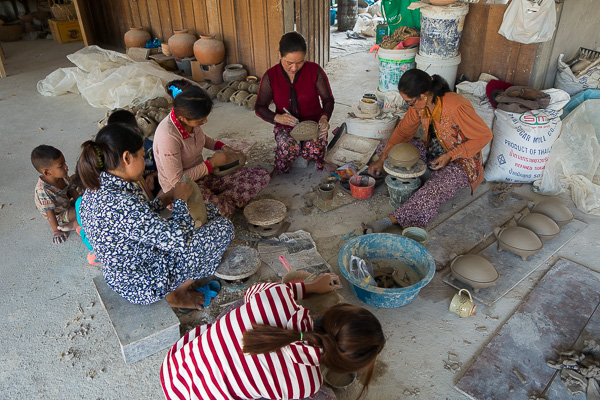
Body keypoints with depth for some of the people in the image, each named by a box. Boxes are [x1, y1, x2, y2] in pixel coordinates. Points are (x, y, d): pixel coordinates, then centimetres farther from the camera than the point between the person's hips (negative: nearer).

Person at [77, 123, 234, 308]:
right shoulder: (123, 203, -35)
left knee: (210, 211, 13)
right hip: (144, 285, -9)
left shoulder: (96, 189, -5)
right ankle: (175, 295, 9)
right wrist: (180, 200, -15)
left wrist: (164, 199, 1)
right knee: (223, 227, -4)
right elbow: (179, 239, -31)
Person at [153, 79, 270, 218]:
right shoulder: (167, 136, -30)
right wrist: (211, 163, -19)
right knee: (224, 211, -37)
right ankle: (223, 201, -4)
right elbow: (176, 181, -24)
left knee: (262, 176, -5)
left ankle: (223, 200, -10)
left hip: (201, 174, 8)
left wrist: (222, 147, 1)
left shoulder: (192, 119, -6)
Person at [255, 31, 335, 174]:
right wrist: (277, 117, -22)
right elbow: (259, 107, -1)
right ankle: (279, 172, 1)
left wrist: (324, 117, -21)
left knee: (314, 150, -32)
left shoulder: (315, 71, -8)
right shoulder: (270, 76, -6)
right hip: (285, 126, 0)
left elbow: (328, 99, 1)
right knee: (290, 148, -34)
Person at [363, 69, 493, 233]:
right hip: (432, 150, 8)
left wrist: (449, 156, -24)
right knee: (385, 147, -3)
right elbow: (404, 129, 2)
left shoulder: (456, 107, -32)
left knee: (433, 191, -37)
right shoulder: (420, 103, -12)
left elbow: (485, 135, -21)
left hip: (460, 161, -8)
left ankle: (388, 221, -38)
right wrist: (382, 158, -4)